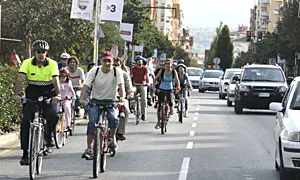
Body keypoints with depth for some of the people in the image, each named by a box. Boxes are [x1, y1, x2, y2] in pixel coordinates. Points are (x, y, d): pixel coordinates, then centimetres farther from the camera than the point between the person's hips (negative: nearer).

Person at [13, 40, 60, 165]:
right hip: (31, 96, 1)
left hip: (48, 96, -1)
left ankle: (48, 137, 4)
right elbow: (20, 79, -17)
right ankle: (25, 153, -5)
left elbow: (55, 80, -18)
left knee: (53, 116, -27)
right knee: (26, 121, -12)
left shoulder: (52, 64, -8)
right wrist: (16, 94, -34)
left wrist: (57, 95, -36)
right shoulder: (27, 63, -7)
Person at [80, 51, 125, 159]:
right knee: (92, 122, -20)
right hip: (95, 101, 0)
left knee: (114, 119, -27)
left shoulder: (117, 72, -9)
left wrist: (122, 98, -37)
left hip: (111, 101, 0)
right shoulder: (94, 71, -8)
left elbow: (121, 86, -19)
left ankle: (112, 138, 3)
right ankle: (89, 149, -14)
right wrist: (82, 99, -31)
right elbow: (86, 85, -15)